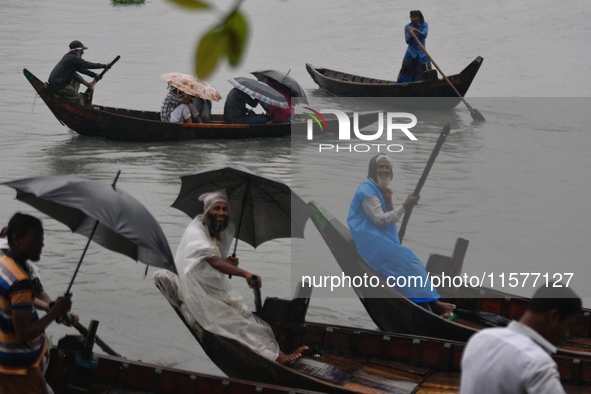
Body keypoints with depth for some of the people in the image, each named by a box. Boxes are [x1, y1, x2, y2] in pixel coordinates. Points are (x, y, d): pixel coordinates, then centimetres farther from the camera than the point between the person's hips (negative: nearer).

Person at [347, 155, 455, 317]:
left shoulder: (377, 190, 19)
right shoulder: (367, 190, -10)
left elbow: (388, 220, 13)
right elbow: (380, 220, -18)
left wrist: (388, 202, -4)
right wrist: (405, 206, -17)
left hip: (378, 240, 9)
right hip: (370, 240, -9)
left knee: (406, 262, -9)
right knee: (405, 262, -20)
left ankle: (427, 306, -21)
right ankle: (430, 303, -20)